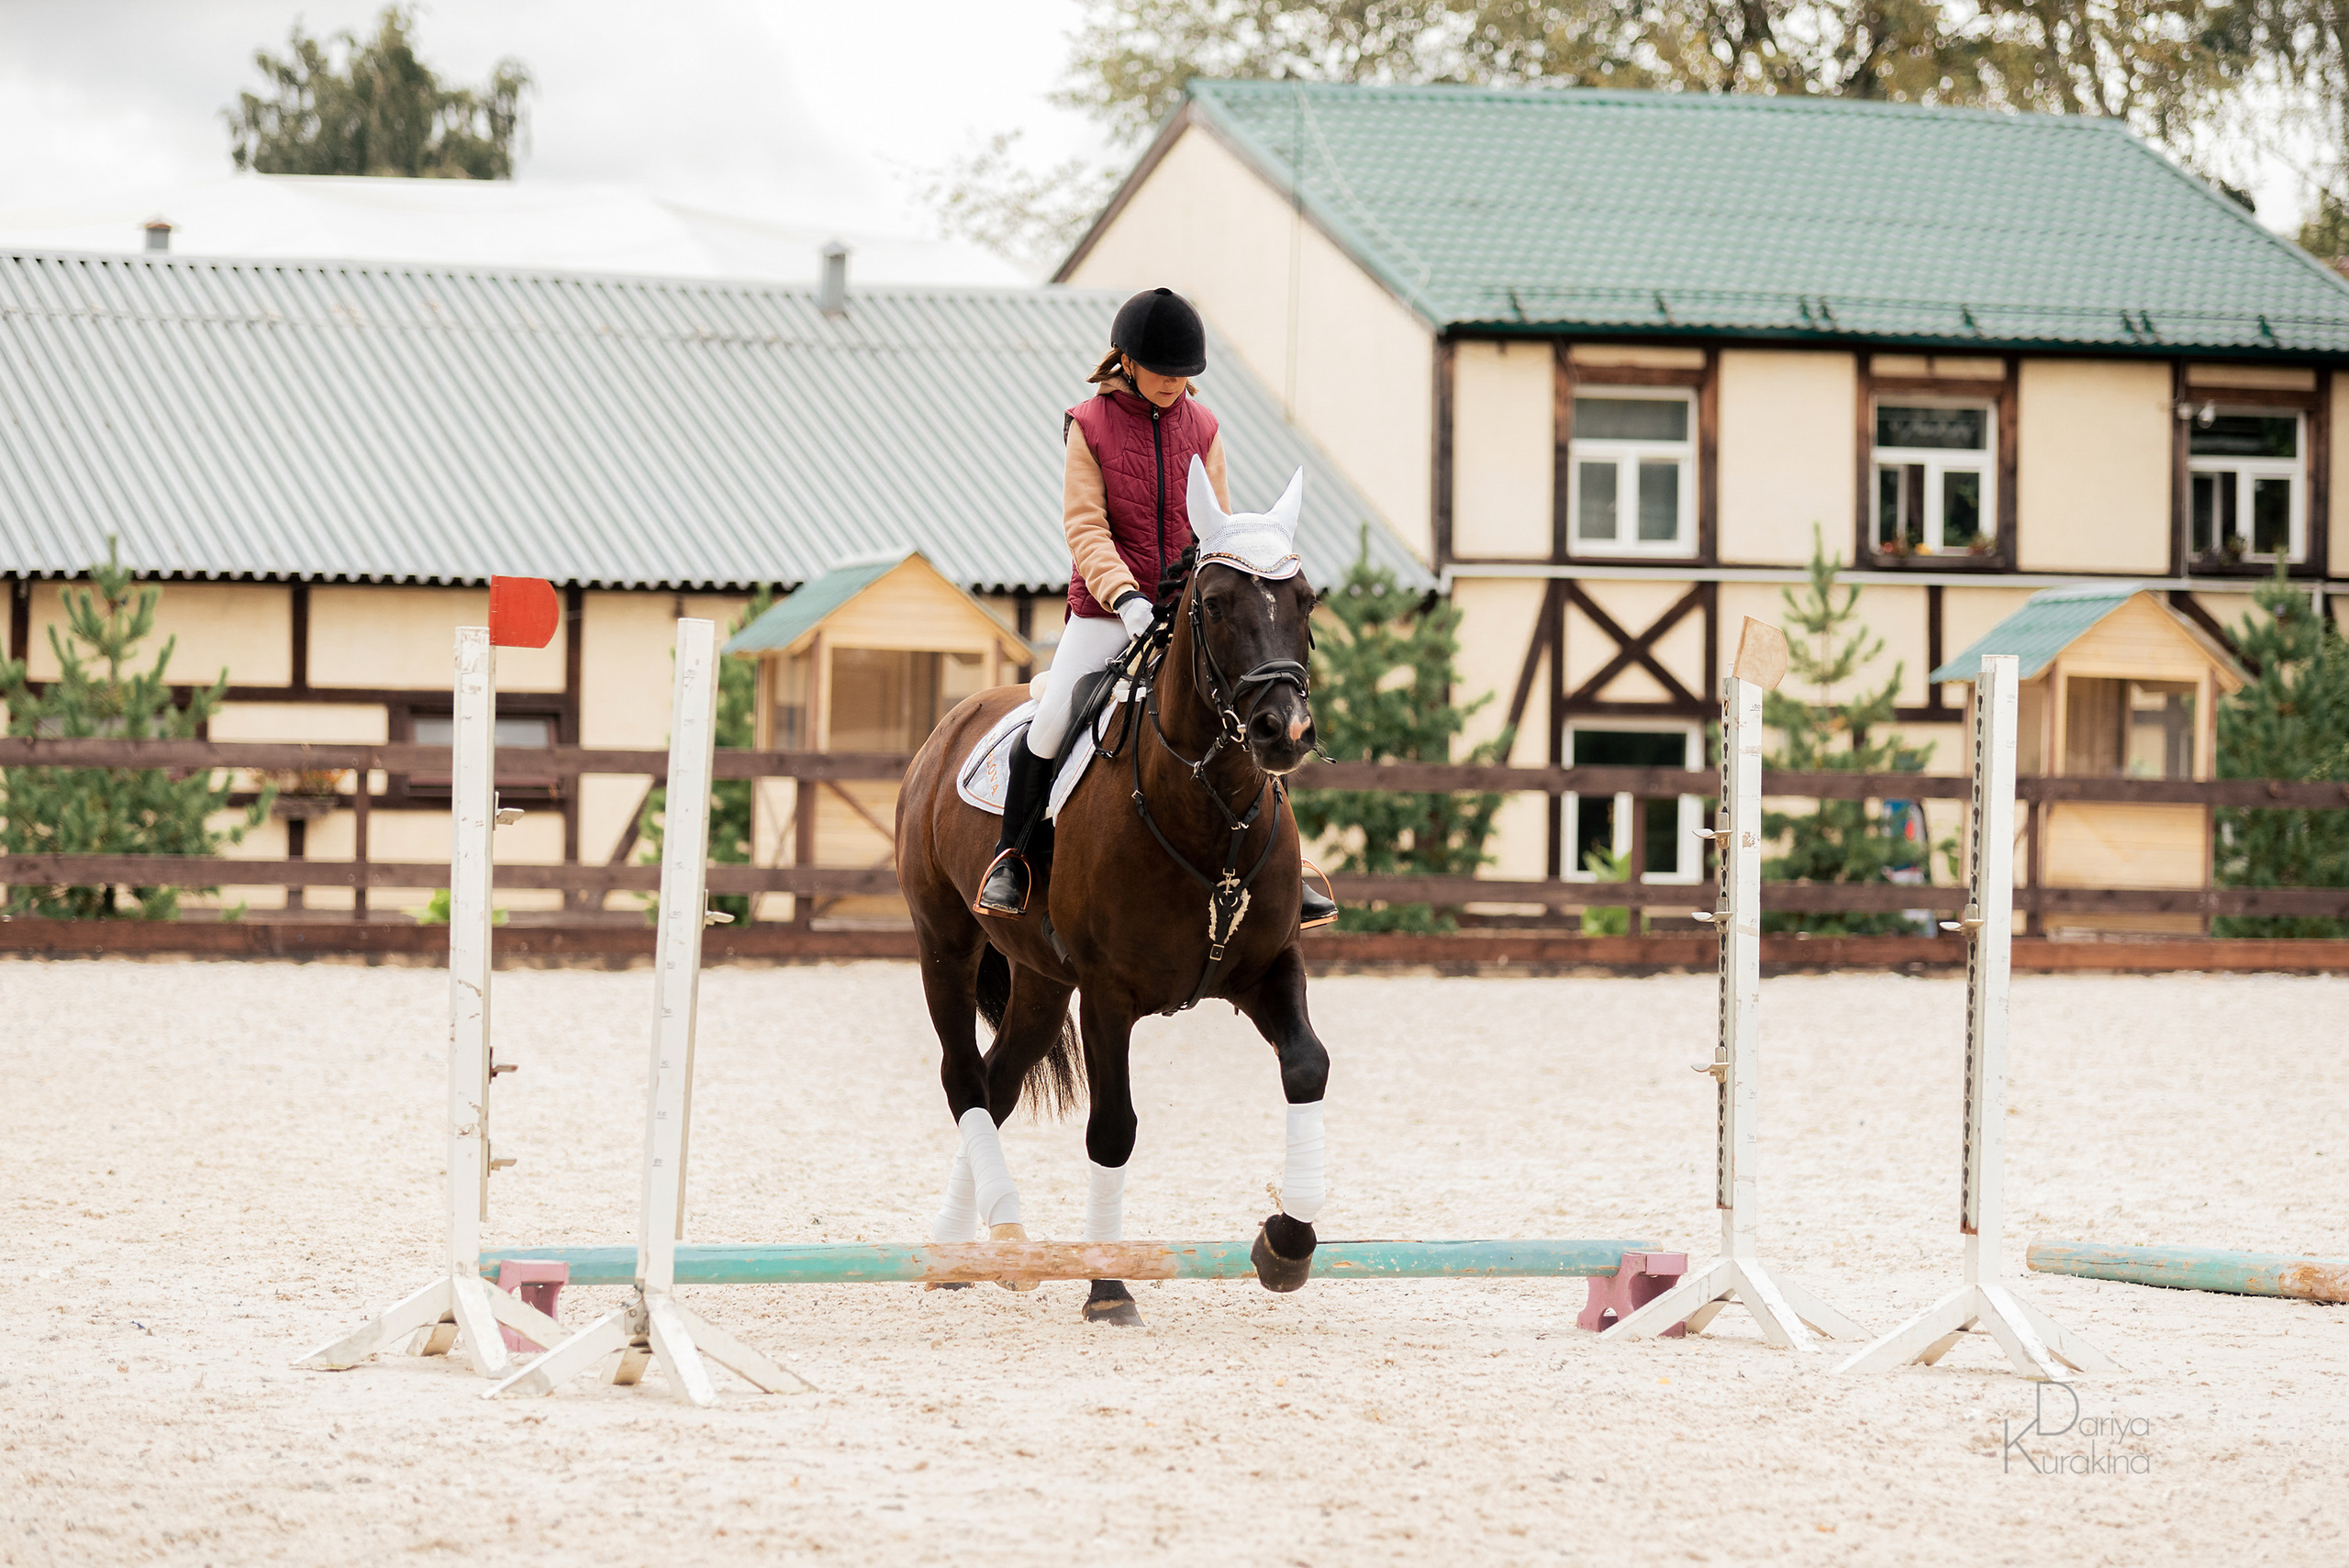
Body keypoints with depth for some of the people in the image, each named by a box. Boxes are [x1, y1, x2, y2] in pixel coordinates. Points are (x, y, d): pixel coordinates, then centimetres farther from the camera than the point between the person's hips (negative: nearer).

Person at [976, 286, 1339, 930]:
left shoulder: (1202, 428, 6)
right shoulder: (1090, 426, -3)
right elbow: (1085, 527, -10)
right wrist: (1124, 595, -25)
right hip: (1106, 610, -3)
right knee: (1052, 719, -18)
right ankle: (1010, 855, 2)